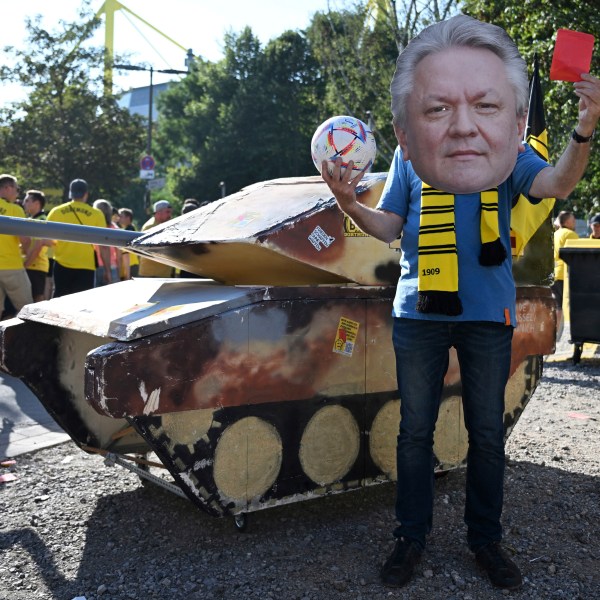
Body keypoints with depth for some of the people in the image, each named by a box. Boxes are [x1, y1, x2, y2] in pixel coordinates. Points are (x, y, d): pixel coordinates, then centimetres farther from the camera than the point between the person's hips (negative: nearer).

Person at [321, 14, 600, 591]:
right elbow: (388, 227, 1)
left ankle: (486, 538, 30)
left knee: (487, 432, 12)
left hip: (488, 313, 0)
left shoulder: (510, 156, -10)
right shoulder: (407, 160, -9)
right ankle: (411, 537, 26)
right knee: (415, 429, 9)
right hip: (419, 313, 0)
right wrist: (349, 203, -18)